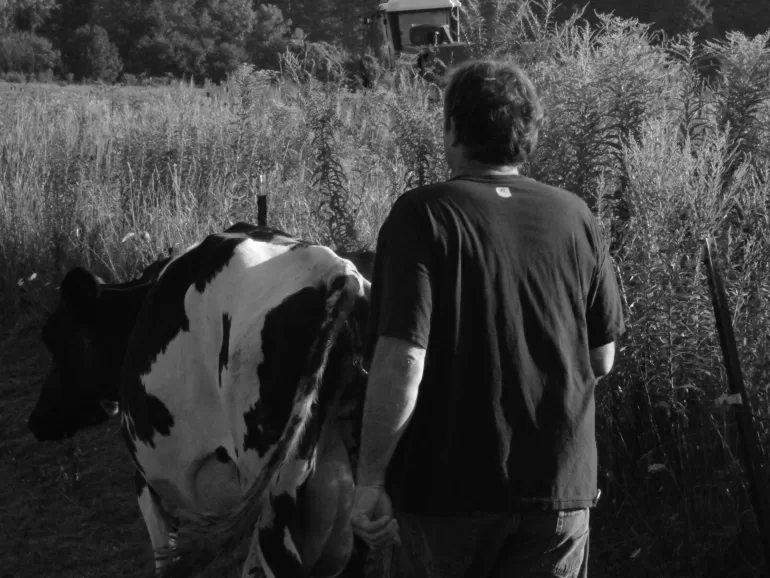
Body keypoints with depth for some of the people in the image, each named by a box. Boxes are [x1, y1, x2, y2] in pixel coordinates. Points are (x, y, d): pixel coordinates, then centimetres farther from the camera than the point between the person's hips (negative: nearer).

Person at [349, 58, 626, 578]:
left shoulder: (423, 217, -12)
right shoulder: (576, 218, 1)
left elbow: (401, 363, -20)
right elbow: (603, 359, 7)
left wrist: (369, 481, -12)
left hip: (446, 485, -3)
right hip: (561, 486, 3)